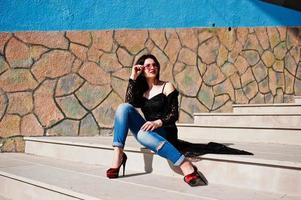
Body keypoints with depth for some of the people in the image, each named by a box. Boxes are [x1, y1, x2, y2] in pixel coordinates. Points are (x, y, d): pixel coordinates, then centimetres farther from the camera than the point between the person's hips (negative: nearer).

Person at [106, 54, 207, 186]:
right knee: (123, 107, -16)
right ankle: (118, 155, -26)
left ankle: (186, 166, -40)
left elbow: (174, 115, -8)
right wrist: (133, 78, -5)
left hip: (165, 133, -4)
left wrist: (157, 122, -26)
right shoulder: (141, 91, 15)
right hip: (149, 132, 4)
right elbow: (129, 103, -8)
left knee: (143, 134, -39)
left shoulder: (166, 86, 3)